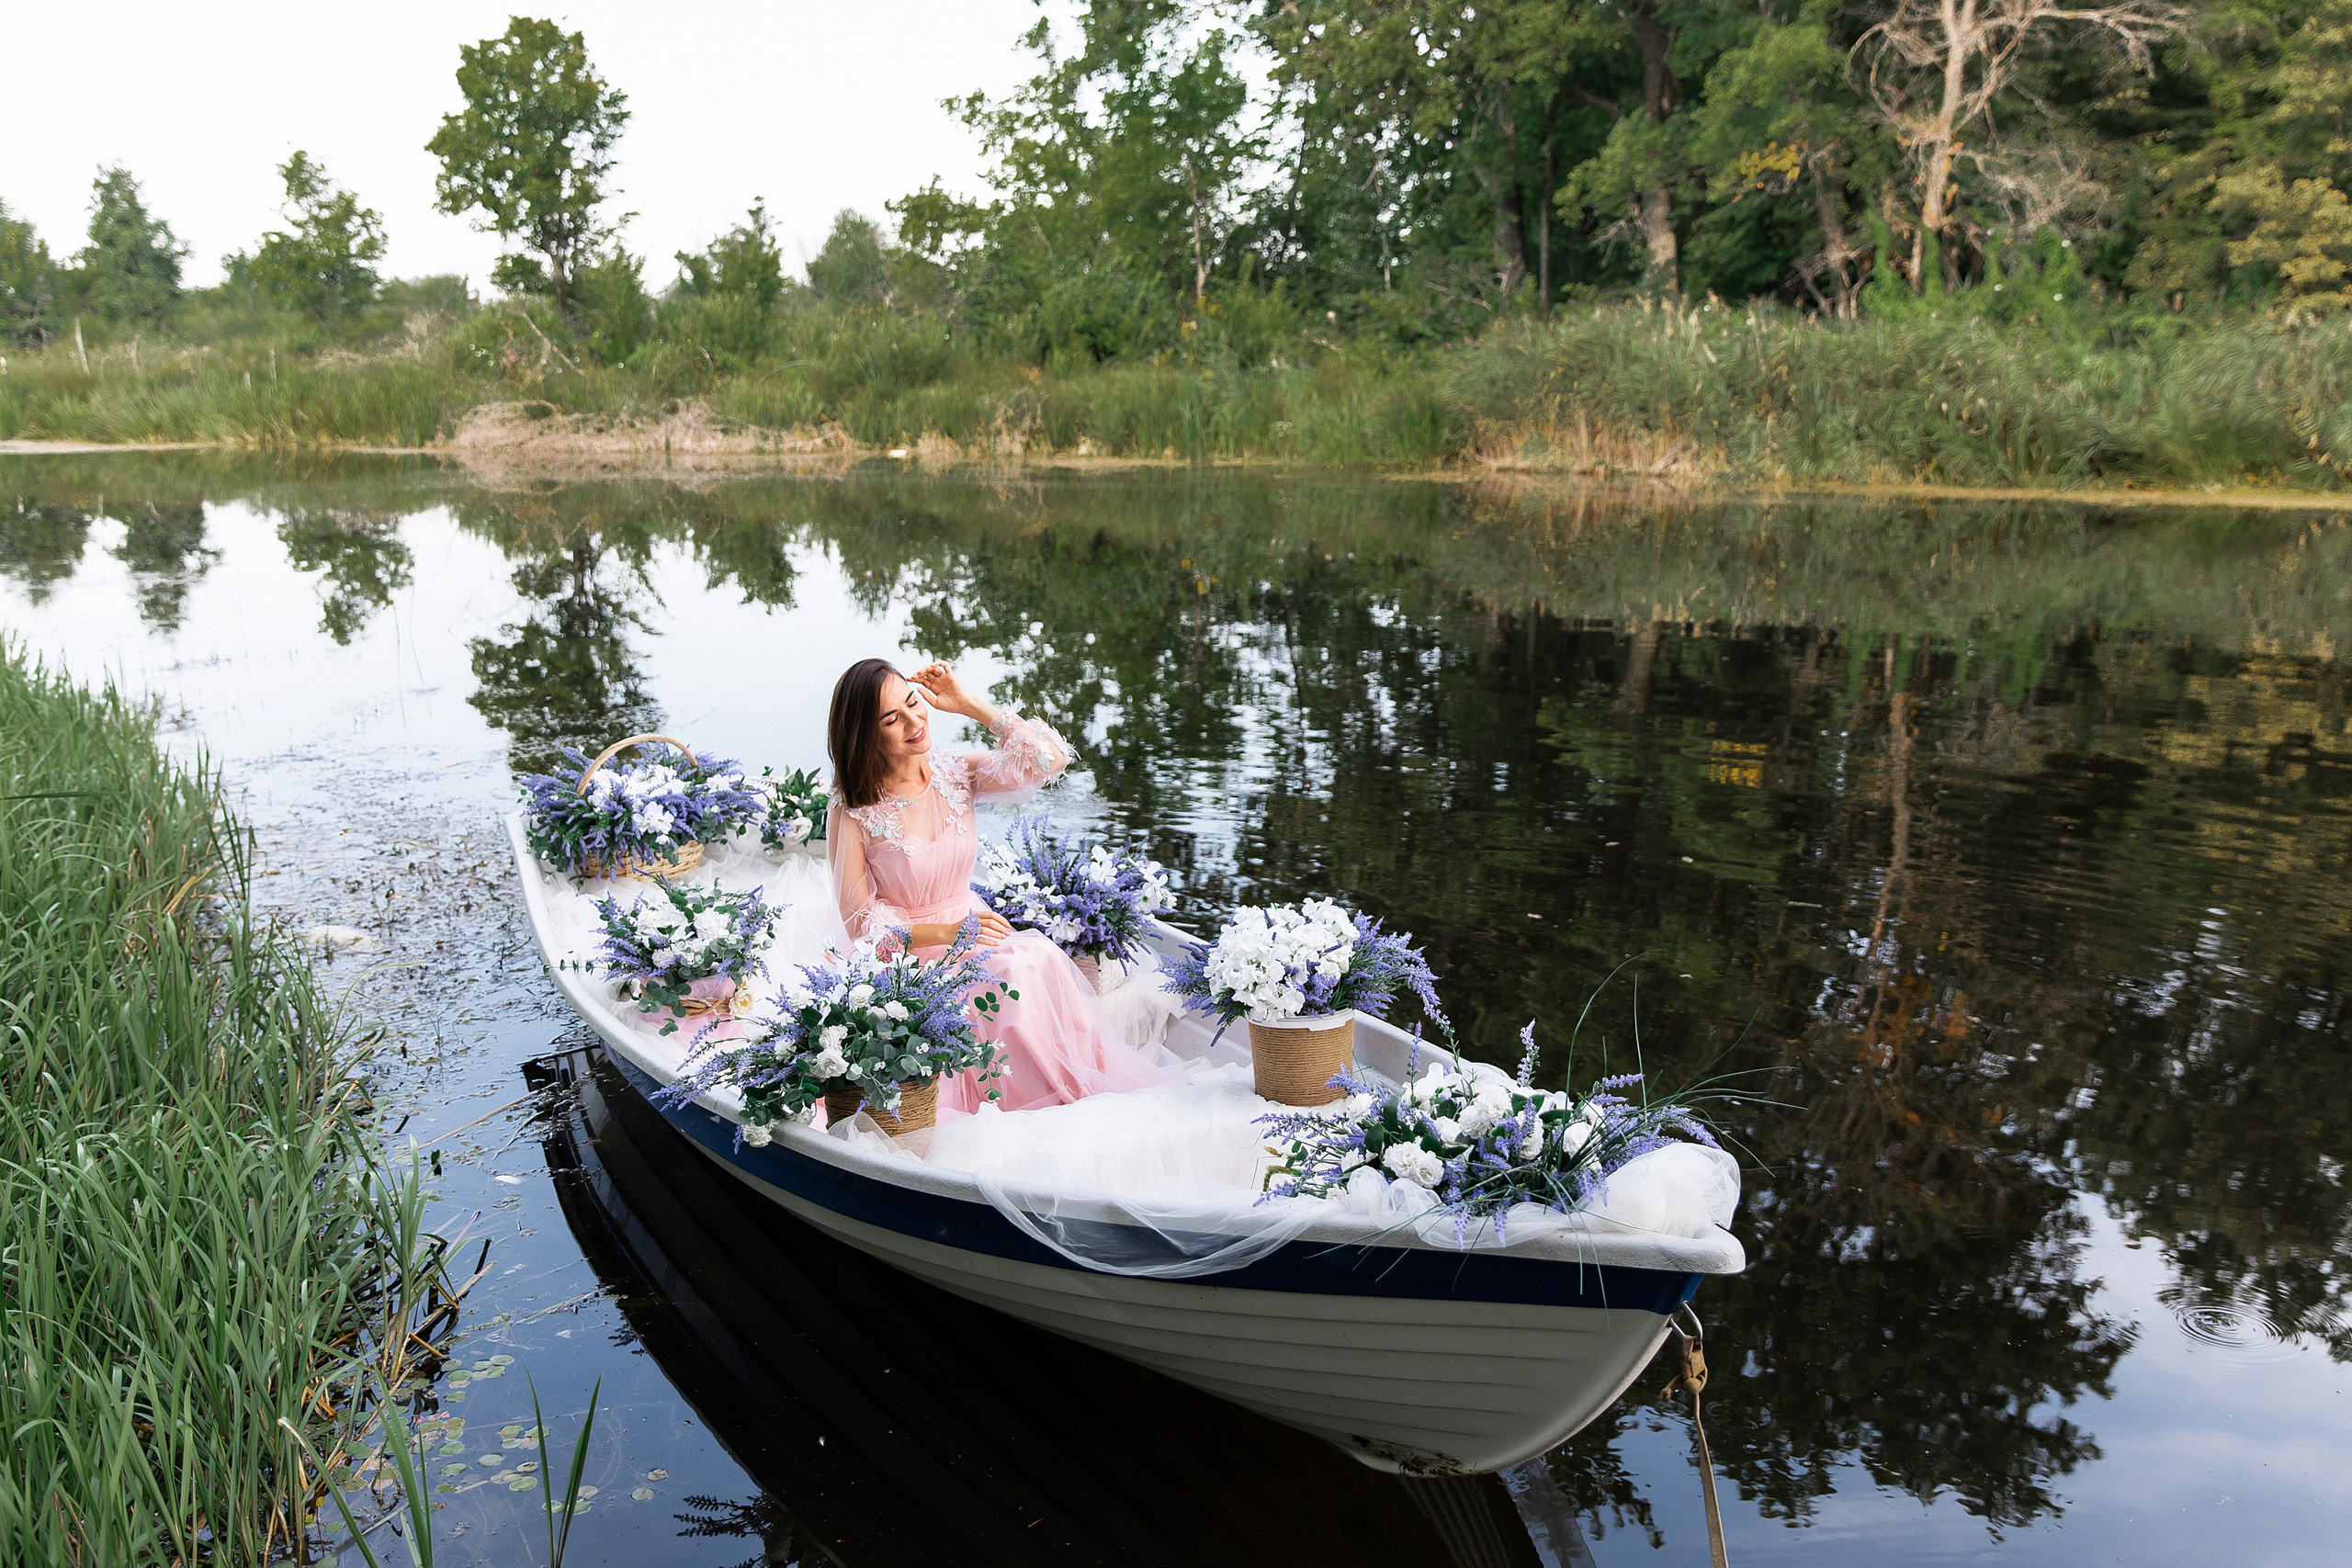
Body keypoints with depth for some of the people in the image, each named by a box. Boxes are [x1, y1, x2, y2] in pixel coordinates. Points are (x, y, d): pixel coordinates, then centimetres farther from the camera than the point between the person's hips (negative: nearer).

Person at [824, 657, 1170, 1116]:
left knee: (1038, 957, -28)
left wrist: (969, 705, -8)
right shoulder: (852, 814, -11)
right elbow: (861, 923, -11)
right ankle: (1064, 1094, -14)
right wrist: (947, 933, -25)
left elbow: (1049, 758, -10)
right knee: (1020, 974, -30)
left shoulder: (956, 775, 1)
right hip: (907, 963, -4)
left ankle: (1077, 1086, -16)